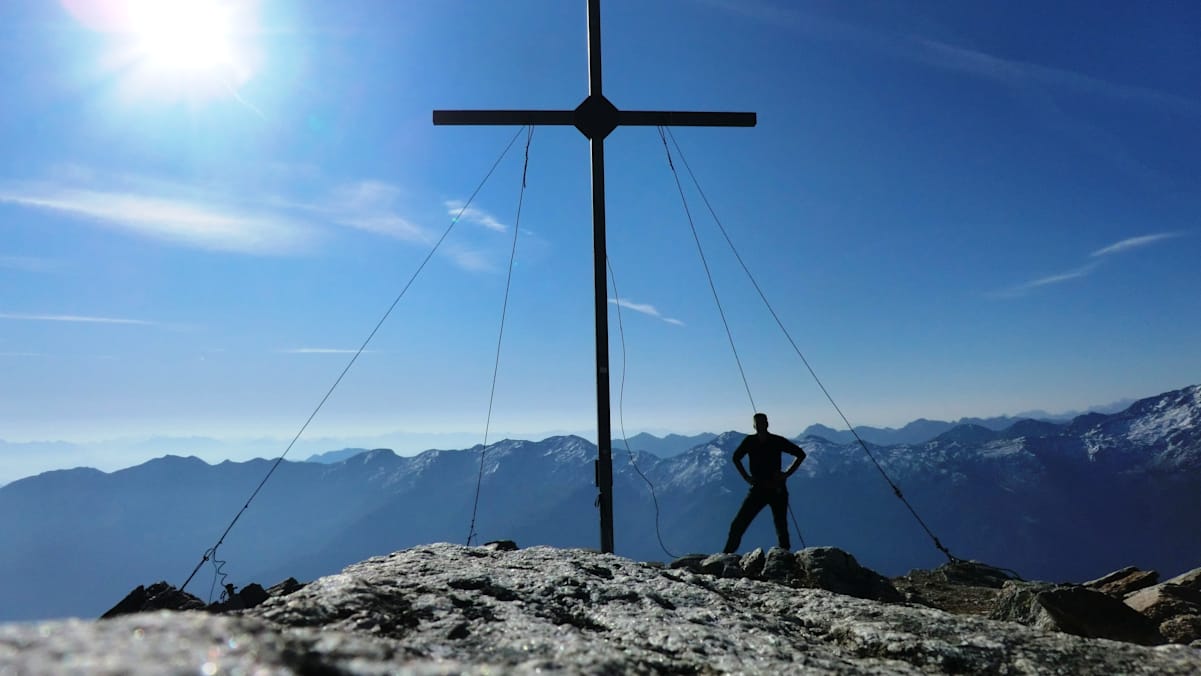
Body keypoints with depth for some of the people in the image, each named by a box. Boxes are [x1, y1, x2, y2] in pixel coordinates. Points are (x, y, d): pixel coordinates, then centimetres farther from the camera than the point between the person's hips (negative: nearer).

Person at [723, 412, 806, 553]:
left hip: (777, 489, -1)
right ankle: (726, 554, 2)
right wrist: (746, 477, 6)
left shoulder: (778, 441, -5)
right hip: (758, 488, 1)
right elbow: (736, 458, 16)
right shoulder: (750, 441, 0)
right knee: (738, 524, -5)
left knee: (781, 527, 5)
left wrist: (787, 474, -3)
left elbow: (801, 454, 4)